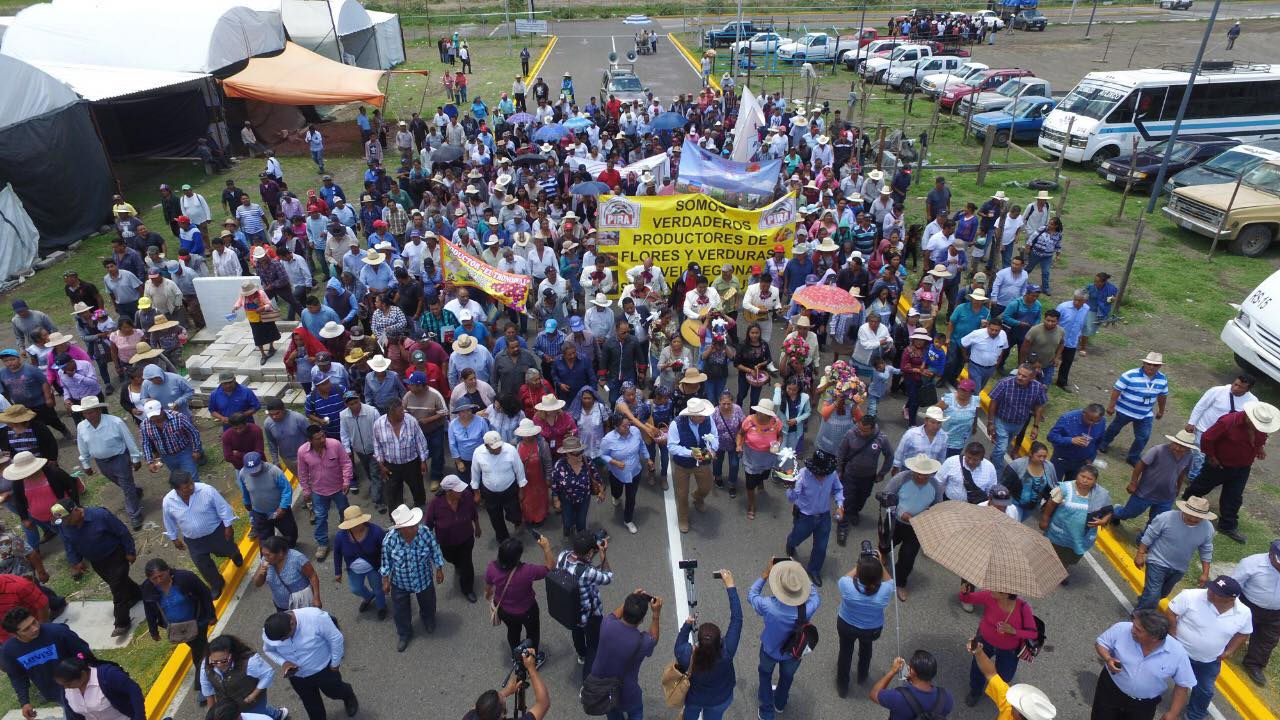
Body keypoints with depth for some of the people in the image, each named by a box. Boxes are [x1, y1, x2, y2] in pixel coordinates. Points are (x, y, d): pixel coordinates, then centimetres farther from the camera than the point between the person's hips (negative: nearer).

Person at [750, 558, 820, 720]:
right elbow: (815, 596, -14)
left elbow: (751, 594, -19)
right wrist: (804, 576, -11)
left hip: (770, 650, -1)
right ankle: (780, 704, 60)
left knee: (765, 673, 31)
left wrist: (765, 575, -15)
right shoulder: (808, 609, -40)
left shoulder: (768, 606, -42)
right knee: (787, 676, 33)